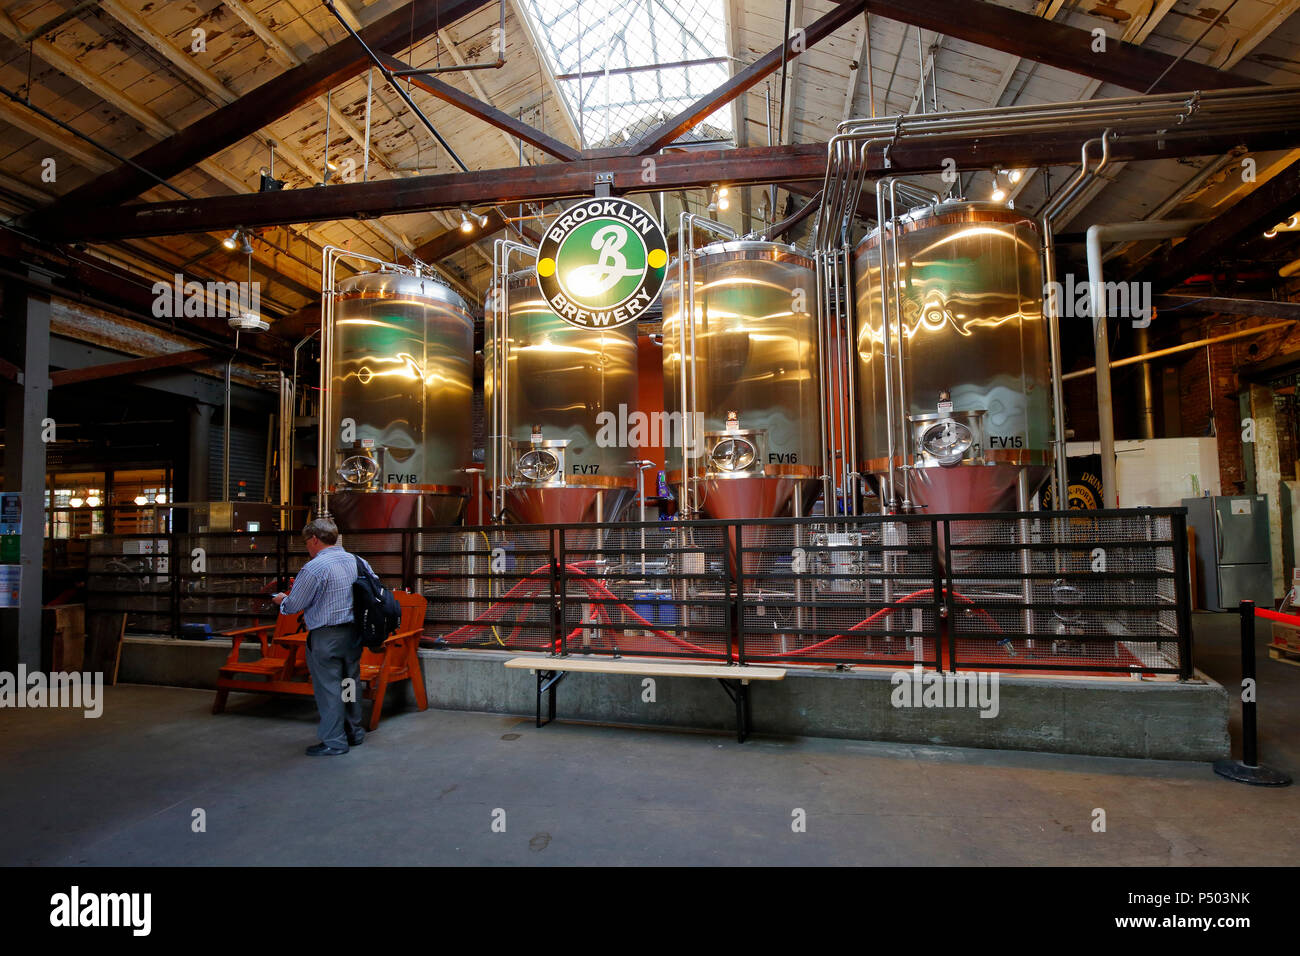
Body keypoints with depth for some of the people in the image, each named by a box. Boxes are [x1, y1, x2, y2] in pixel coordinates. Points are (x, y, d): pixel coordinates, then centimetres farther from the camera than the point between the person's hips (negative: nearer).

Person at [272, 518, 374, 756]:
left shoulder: (314, 568, -16)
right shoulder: (358, 562, 4)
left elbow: (293, 605, -10)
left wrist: (281, 600, 12)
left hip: (326, 637, -7)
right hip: (354, 632, 7)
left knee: (328, 687, 3)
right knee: (351, 682, 17)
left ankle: (334, 742, 11)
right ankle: (355, 732, 29)